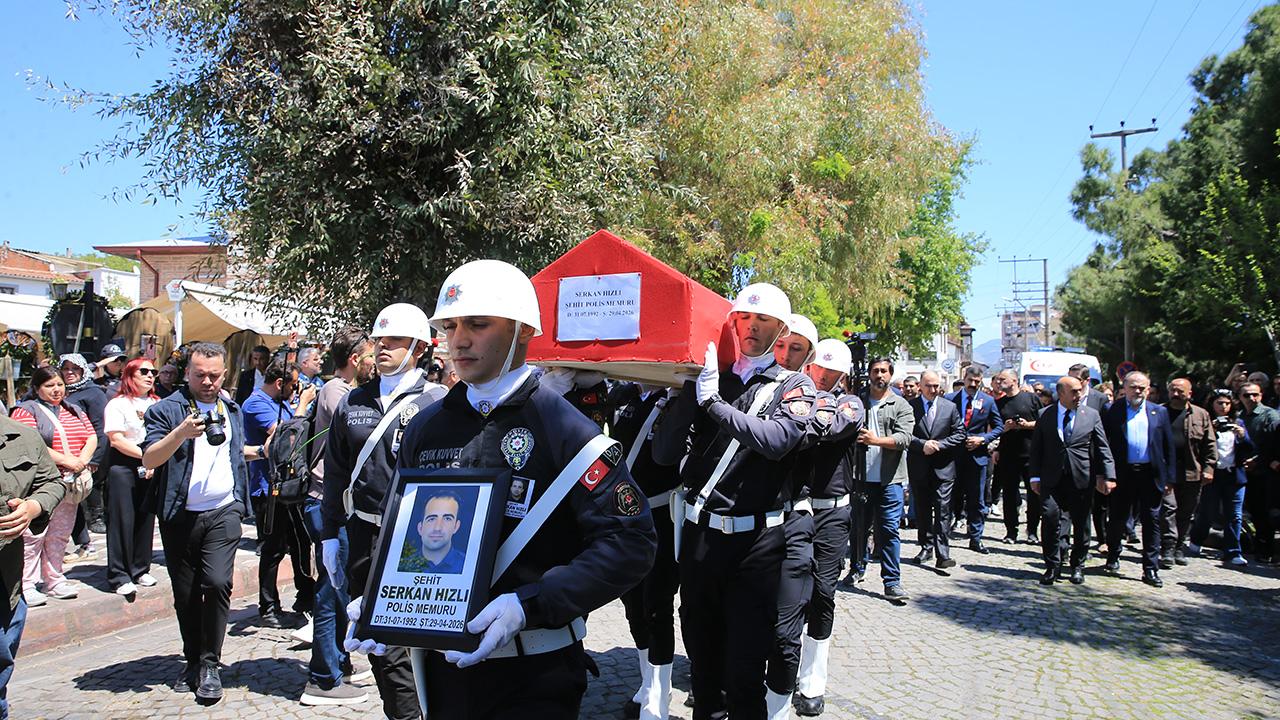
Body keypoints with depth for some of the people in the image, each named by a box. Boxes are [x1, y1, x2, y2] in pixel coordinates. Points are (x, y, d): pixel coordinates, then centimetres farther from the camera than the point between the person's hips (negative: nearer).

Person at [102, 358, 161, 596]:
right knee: (123, 520, -2)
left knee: (146, 518, 7)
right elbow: (117, 440, -11)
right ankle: (119, 576, 6)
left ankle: (140, 570, 20)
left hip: (152, 468, 4)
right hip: (123, 467, -4)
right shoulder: (118, 404, -3)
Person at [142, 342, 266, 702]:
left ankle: (210, 664, 0)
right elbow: (148, 459, -17)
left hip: (223, 512, 2)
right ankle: (193, 661, 27)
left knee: (217, 583, -14)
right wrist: (181, 433, -30)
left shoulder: (231, 409, 12)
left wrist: (264, 451, 18)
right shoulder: (167, 409, -4)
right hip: (181, 517, -1)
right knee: (186, 596, 9)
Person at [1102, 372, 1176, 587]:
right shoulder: (1112, 412, 1)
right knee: (1117, 518, 10)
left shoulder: (1159, 412, 9)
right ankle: (1113, 557, 30)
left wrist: (1169, 477, 4)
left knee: (1151, 521, 3)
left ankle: (1151, 569, 8)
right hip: (1122, 474, -1)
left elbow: (1168, 446, 9)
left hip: (1150, 474, 1)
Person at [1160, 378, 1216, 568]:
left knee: (1186, 513, 9)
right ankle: (1168, 549, -8)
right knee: (1168, 509, -8)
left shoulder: (1201, 415, 8)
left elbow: (1210, 444, 8)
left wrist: (1209, 468, -1)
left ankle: (1180, 548, 20)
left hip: (1192, 473, 2)